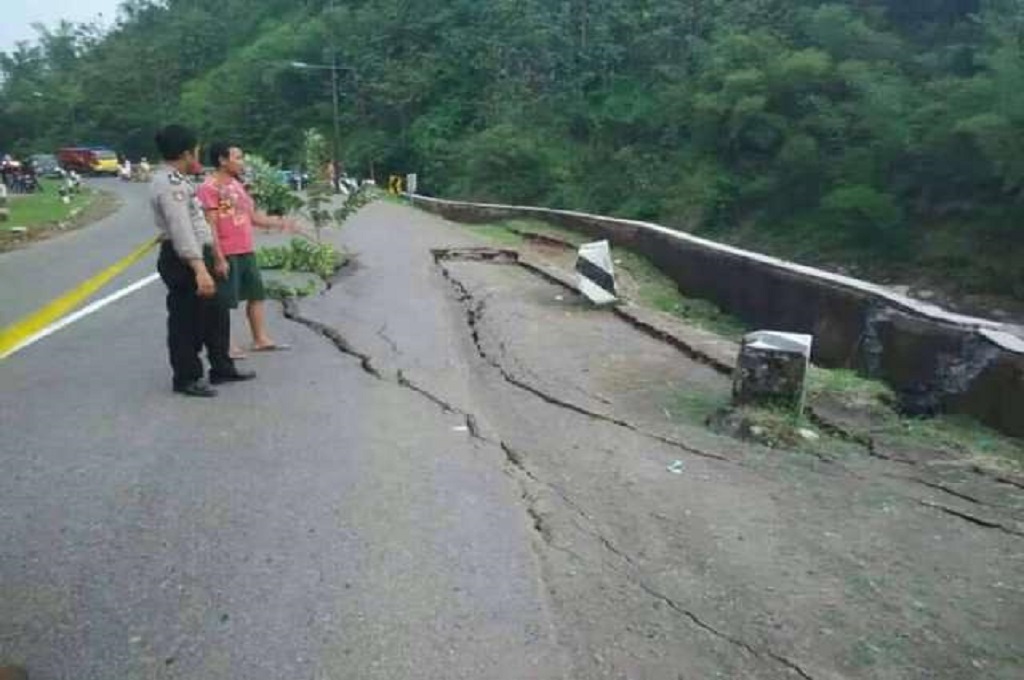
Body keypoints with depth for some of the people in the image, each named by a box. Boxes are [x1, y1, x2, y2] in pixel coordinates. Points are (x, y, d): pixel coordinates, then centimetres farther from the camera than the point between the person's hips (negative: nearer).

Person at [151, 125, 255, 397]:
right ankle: (186, 379, 12)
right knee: (187, 322, 0)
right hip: (184, 261, -11)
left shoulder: (176, 180, 15)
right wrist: (199, 269, -35)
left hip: (197, 256, 11)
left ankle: (221, 368, 30)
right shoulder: (170, 184, -18)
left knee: (216, 313, 18)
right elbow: (181, 230, -28)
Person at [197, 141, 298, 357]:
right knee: (224, 301, 0)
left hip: (247, 252, 9)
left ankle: (261, 339, 23)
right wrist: (218, 258, -21)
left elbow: (253, 216, 21)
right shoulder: (210, 187, -12)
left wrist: (280, 223, 15)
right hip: (227, 254, -9)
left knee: (257, 295, 14)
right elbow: (210, 225, -17)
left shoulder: (237, 184, 15)